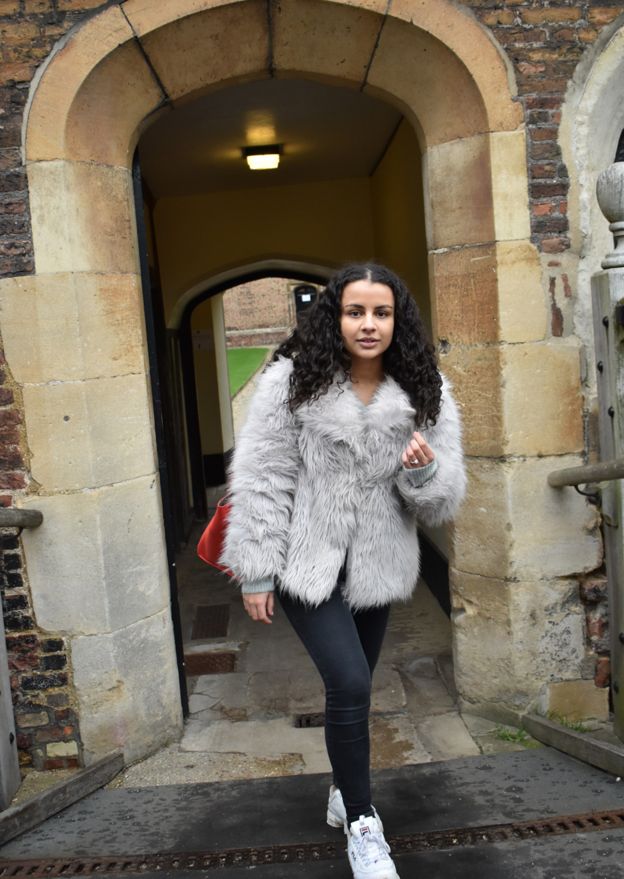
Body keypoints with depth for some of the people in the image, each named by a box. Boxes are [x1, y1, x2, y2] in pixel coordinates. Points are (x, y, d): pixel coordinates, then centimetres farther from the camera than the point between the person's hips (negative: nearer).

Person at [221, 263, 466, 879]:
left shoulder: (426, 394, -2)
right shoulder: (292, 381, -11)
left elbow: (443, 503, 0)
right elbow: (261, 481, -10)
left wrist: (425, 470, -23)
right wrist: (256, 573, -11)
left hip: (378, 567, 4)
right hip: (307, 564, -3)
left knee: (350, 686, 15)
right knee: (350, 683, -13)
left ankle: (345, 788, 42)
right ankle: (361, 824, 8)